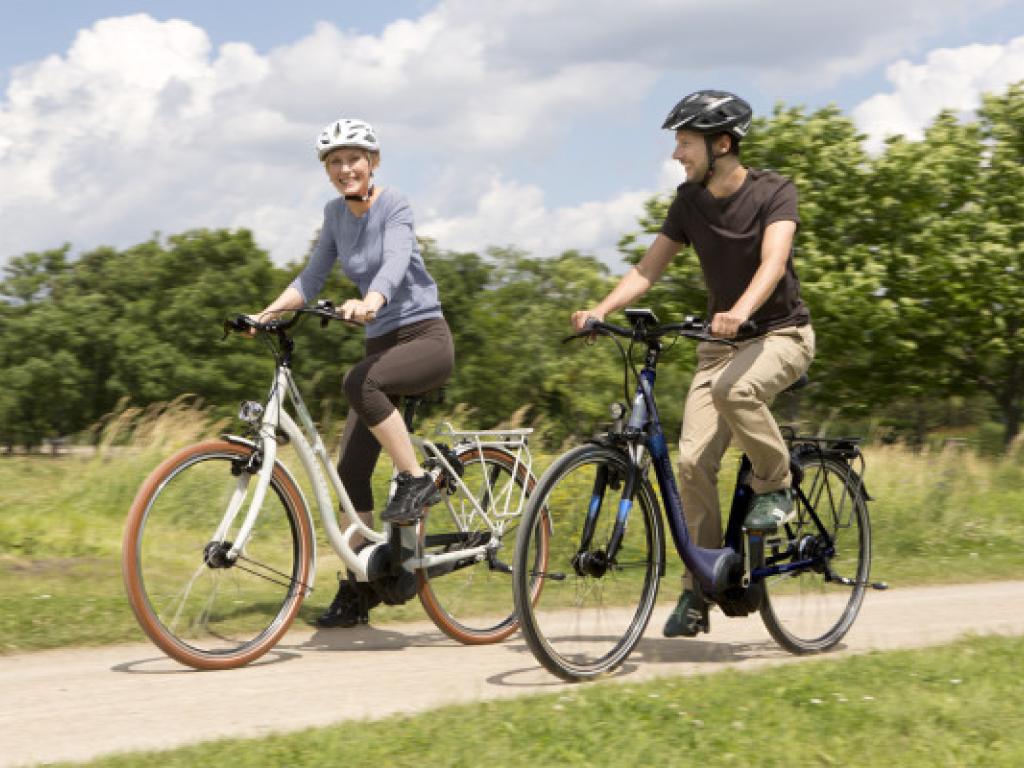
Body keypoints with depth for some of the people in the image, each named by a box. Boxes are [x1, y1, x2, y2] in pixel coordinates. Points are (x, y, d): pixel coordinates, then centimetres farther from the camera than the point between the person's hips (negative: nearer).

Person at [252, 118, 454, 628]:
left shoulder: (393, 207, -11)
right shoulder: (336, 214, 8)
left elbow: (395, 264, -29)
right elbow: (313, 277, 10)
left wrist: (369, 302, -48)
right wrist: (268, 312, -5)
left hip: (426, 337, -6)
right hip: (382, 342, 7)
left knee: (360, 383, -37)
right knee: (351, 469, -2)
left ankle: (416, 481, -20)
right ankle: (357, 587, 7)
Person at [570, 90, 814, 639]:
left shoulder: (773, 192, -14)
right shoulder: (689, 202, 1)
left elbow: (774, 261, -30)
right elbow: (648, 269, -3)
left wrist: (740, 310, -49)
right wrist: (600, 310, -20)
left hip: (781, 332, -5)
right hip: (722, 341, 5)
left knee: (733, 388, -38)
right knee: (693, 459, -11)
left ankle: (775, 485, -11)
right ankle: (697, 593, -2)